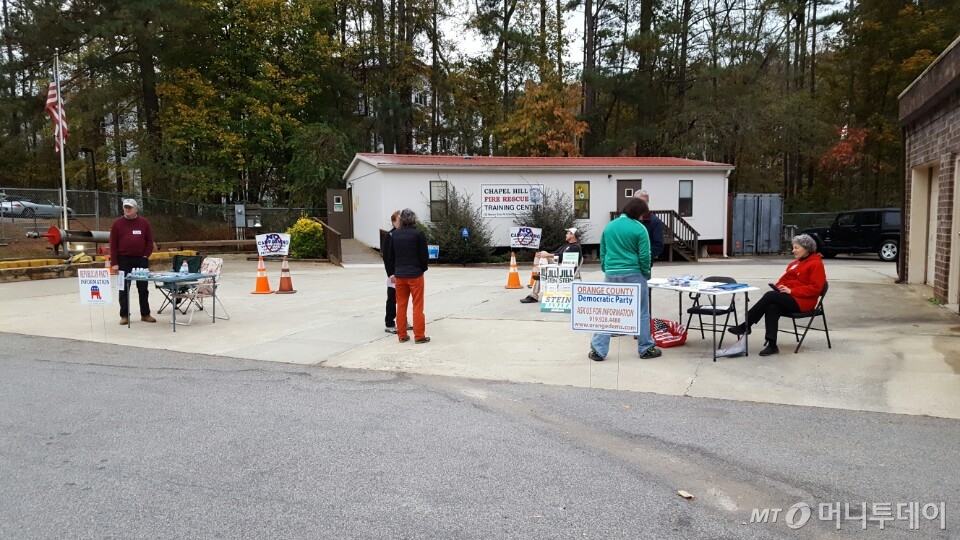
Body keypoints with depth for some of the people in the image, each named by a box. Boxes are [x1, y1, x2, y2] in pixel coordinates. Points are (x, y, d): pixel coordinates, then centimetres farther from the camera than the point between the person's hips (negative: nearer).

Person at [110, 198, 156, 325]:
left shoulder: (144, 222, 4)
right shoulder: (117, 223, 1)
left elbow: (149, 241, 6)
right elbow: (113, 244, -1)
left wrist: (146, 256, -5)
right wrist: (115, 262, -6)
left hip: (141, 259, 1)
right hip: (124, 260, -1)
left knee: (143, 288, 6)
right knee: (124, 289, 2)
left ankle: (145, 314, 13)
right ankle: (124, 315, 8)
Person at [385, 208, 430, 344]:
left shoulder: (394, 234, 5)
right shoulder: (418, 234, -9)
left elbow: (390, 255, 8)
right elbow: (423, 255, -8)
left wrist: (392, 273, 17)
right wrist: (422, 269, 9)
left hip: (399, 275, 4)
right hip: (415, 274, -4)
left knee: (401, 305, 11)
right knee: (418, 306, 2)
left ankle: (402, 335, 15)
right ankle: (419, 336, 4)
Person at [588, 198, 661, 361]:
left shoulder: (609, 226, 9)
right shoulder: (639, 229, -6)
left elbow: (602, 252, 13)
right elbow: (644, 255, -8)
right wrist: (646, 273, 6)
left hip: (611, 274, 4)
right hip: (633, 274, -4)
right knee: (641, 312, 10)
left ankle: (598, 350, 5)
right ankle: (646, 349, 18)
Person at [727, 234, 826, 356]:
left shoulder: (816, 264, -4)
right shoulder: (795, 263, 21)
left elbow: (815, 288, -12)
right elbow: (785, 279, 24)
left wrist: (791, 291, -20)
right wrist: (779, 286, -1)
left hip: (801, 301, -7)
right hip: (788, 297, 7)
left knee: (770, 295, -28)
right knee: (772, 306, -28)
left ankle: (745, 326, -25)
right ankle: (772, 345, -36)